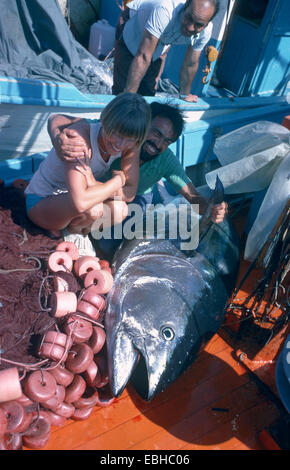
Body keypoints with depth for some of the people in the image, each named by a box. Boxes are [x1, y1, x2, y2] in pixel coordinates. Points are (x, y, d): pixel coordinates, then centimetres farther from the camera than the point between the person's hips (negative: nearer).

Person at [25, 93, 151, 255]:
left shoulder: (132, 145, -15)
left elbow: (130, 193, -14)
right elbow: (81, 202, -45)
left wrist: (94, 185, -31)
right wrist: (118, 179, -30)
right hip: (41, 202, -5)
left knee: (120, 210, -23)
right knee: (92, 208, -35)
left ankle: (81, 230, 3)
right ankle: (72, 231, -1)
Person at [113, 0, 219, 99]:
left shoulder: (205, 31, -28)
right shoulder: (165, 11, -45)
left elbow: (190, 65, -11)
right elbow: (143, 57, -46)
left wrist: (184, 95, 0)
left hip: (162, 39, 4)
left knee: (149, 89, 2)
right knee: (122, 85, -12)